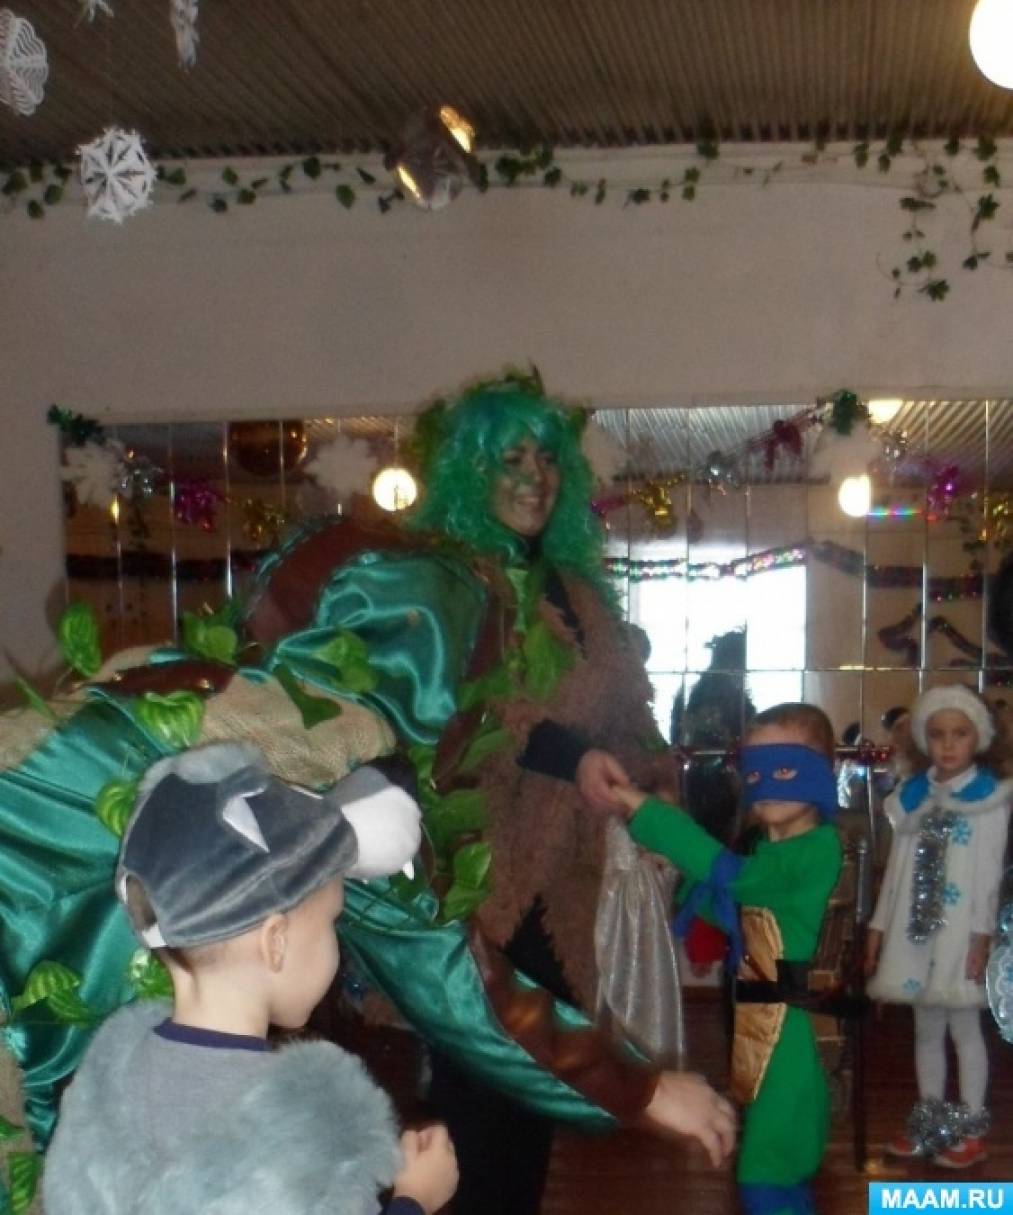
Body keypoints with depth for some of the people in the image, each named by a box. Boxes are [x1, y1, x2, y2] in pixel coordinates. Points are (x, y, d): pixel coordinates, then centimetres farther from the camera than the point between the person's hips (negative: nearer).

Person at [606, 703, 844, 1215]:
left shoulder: (818, 848, -16)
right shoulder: (767, 850, 15)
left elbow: (731, 874, -29)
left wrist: (646, 811, -29)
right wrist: (671, 874, 2)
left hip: (789, 1024, -9)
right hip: (754, 1017, 9)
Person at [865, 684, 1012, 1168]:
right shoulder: (912, 796, 8)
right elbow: (898, 867, 11)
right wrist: (879, 925, 10)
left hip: (959, 928, -4)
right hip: (916, 927, 4)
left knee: (964, 1026, 1)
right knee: (926, 1027, 12)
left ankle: (971, 1129, 10)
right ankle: (930, 1122, 22)